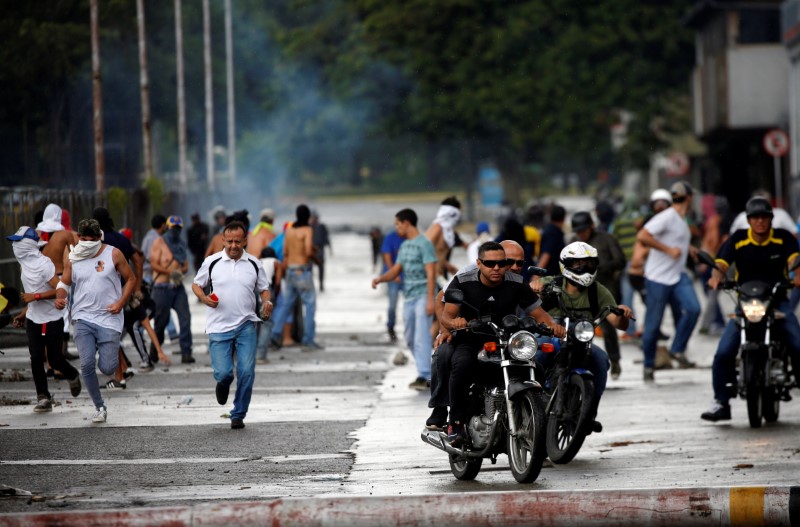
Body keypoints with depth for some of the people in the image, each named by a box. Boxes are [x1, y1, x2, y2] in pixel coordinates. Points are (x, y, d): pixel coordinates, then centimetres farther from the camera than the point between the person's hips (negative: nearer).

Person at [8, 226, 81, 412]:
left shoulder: (43, 264, -19)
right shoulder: (26, 263, 7)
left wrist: (35, 297, -26)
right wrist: (24, 313, 18)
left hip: (52, 320, -7)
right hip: (33, 320, 7)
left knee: (54, 359, 0)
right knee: (36, 359, -2)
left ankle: (73, 376, 31)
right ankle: (43, 397, 2)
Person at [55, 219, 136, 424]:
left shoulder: (113, 254, 0)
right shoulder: (72, 257, 6)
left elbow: (130, 279, 7)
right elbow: (64, 282, 13)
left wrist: (121, 303, -6)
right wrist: (60, 297, -10)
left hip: (109, 319, -1)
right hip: (83, 318, 1)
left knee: (107, 368, -6)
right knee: (87, 364, -15)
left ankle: (105, 352, 33)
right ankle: (99, 407, 1)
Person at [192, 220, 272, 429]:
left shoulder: (254, 265, 5)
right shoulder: (212, 262, 2)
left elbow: (263, 289, 15)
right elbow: (196, 284, 11)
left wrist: (267, 301, -7)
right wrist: (204, 298, -9)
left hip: (246, 326, 1)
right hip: (219, 326, -1)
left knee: (246, 372, -7)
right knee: (223, 372, -8)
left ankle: (238, 415, 8)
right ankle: (223, 384, 31)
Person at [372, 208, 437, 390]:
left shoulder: (424, 244, -10)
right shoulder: (404, 246, 15)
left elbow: (431, 273, -15)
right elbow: (396, 270, 16)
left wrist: (430, 299, -21)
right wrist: (380, 279, -4)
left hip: (422, 297, -9)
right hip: (408, 298, 9)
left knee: (421, 337, -14)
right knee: (410, 338, 12)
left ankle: (423, 377, -17)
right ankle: (427, 371, 24)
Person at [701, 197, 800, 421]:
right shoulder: (737, 239, 0)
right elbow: (721, 263, -11)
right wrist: (716, 277, -35)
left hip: (777, 301, 0)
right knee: (723, 353, -14)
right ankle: (721, 403, -2)